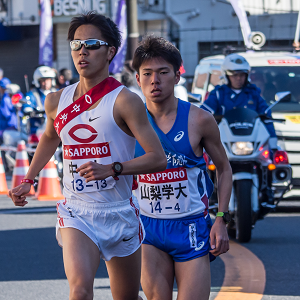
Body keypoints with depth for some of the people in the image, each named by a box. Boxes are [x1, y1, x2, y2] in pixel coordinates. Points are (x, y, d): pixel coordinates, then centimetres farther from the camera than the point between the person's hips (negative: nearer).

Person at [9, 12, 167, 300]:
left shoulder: (125, 101, -10)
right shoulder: (56, 101, 4)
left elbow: (157, 158, -14)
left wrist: (112, 169, -26)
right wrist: (28, 181, 22)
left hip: (119, 214, -1)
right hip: (76, 213, 1)